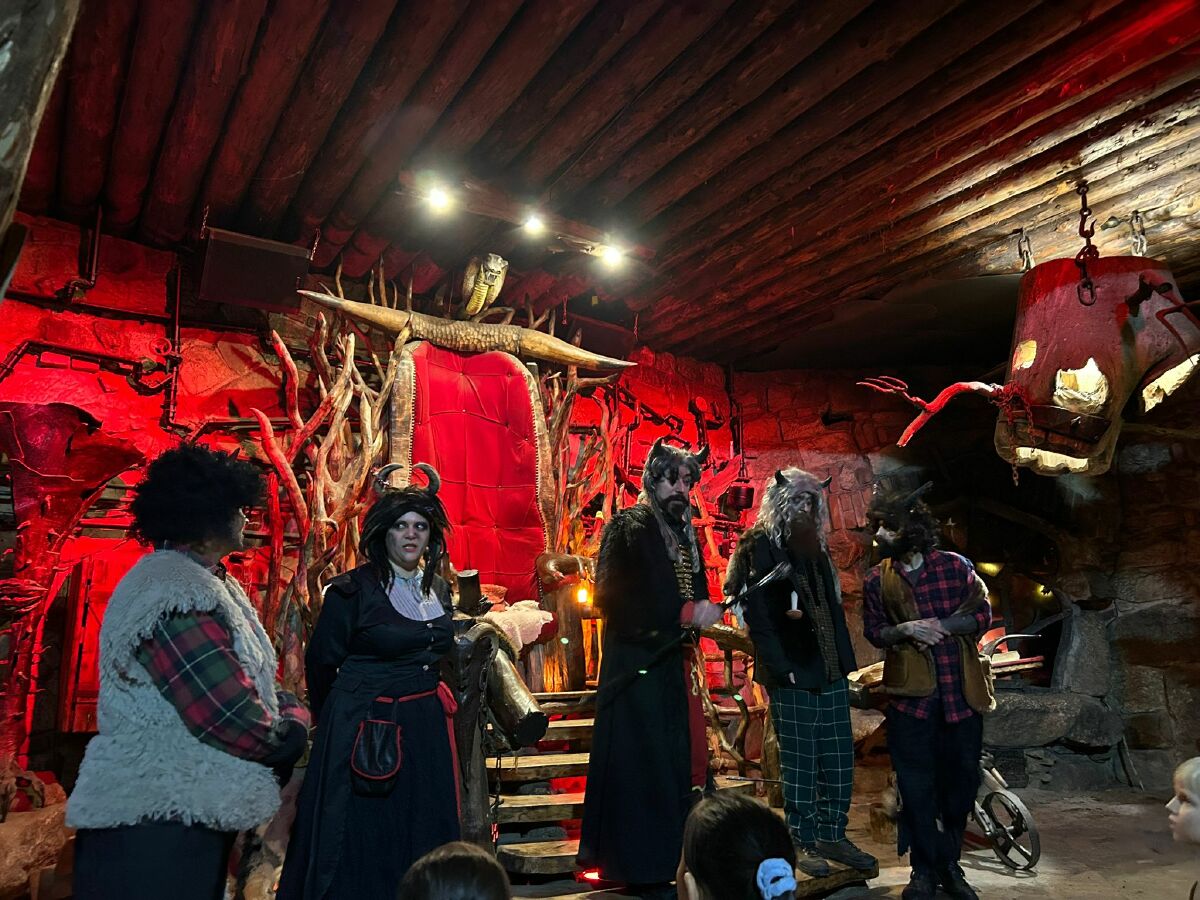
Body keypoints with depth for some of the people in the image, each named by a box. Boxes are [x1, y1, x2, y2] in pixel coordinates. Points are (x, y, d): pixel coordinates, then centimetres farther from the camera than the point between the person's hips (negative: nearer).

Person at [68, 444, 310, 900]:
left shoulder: (205, 580, 8)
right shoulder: (179, 594, -25)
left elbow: (248, 679, 12)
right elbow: (235, 719, -27)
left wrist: (285, 706, -6)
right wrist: (296, 725, -9)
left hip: (191, 809, 10)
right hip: (161, 817, -10)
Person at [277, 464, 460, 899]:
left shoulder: (439, 589, 5)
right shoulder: (352, 589, -12)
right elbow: (321, 664, -4)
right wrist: (333, 720, 8)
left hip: (426, 726, 6)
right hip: (364, 729, -5)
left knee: (420, 834, 15)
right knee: (361, 840, 6)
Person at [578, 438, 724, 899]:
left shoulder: (686, 533, 14)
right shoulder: (627, 528, -8)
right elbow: (612, 597, -19)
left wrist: (705, 613, 1)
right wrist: (684, 614, -19)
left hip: (678, 666, 7)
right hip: (637, 667, -7)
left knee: (687, 762, 8)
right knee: (643, 766, -3)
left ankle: (680, 862, 22)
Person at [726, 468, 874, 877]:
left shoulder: (815, 547, 14)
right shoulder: (759, 547, -9)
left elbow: (832, 606, 18)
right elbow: (757, 616, -14)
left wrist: (844, 658, 10)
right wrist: (783, 670, -16)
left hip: (831, 673, 7)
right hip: (793, 676, -7)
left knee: (839, 761, 12)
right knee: (801, 764, 5)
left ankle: (832, 836, 28)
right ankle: (803, 842, 21)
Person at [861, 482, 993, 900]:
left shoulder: (956, 566, -2)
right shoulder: (878, 580, 0)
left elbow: (983, 615, 1)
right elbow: (874, 632, 5)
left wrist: (942, 625, -15)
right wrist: (905, 629, -15)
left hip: (961, 692, 1)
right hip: (911, 694, 0)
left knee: (960, 781, 12)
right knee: (916, 787, 5)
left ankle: (949, 864, 30)